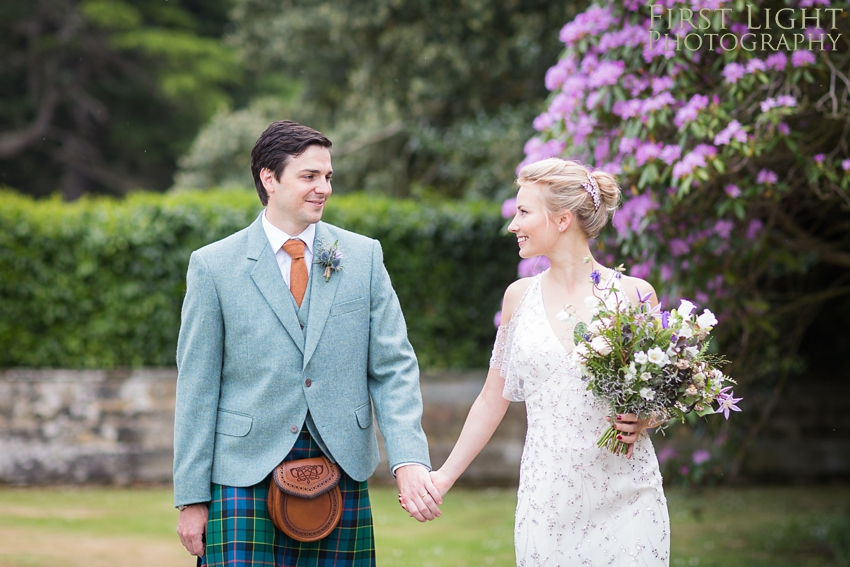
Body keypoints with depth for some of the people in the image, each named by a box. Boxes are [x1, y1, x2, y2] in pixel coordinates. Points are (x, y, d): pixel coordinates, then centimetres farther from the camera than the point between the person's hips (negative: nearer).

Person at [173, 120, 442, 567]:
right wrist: (192, 497, -2)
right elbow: (197, 387, 1)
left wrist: (409, 461, -11)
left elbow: (393, 367, 3)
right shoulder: (214, 266, 1)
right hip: (247, 476, -2)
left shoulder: (363, 257, 7)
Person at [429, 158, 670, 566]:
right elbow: (493, 400, 14)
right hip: (547, 499, 2)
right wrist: (445, 475, 15)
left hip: (625, 499, -2)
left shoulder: (634, 294, -1)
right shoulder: (520, 297, 6)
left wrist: (643, 421, -12)